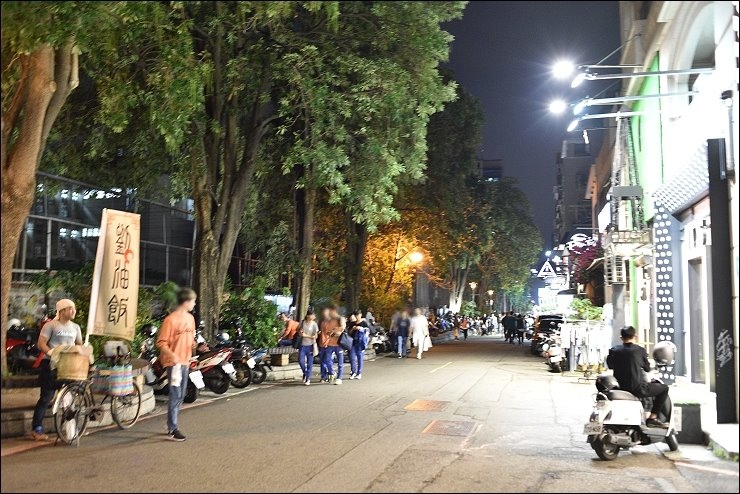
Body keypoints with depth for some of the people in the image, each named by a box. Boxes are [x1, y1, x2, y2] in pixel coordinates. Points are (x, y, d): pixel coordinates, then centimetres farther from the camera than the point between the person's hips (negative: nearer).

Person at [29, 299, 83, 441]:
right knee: (46, 398, -4)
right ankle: (36, 429, 3)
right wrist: (51, 352, -27)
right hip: (51, 365, -5)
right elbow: (41, 343, -10)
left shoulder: (75, 327, 14)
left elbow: (79, 345, 20)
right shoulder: (51, 325, -4)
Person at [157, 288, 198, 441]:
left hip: (185, 362, 8)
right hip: (173, 362, -8)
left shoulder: (190, 318, 10)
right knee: (175, 396, -7)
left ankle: (171, 424, 27)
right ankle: (172, 430, 0)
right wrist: (172, 355, -27)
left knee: (181, 396, 14)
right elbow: (161, 343, -14)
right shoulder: (171, 319, -14)